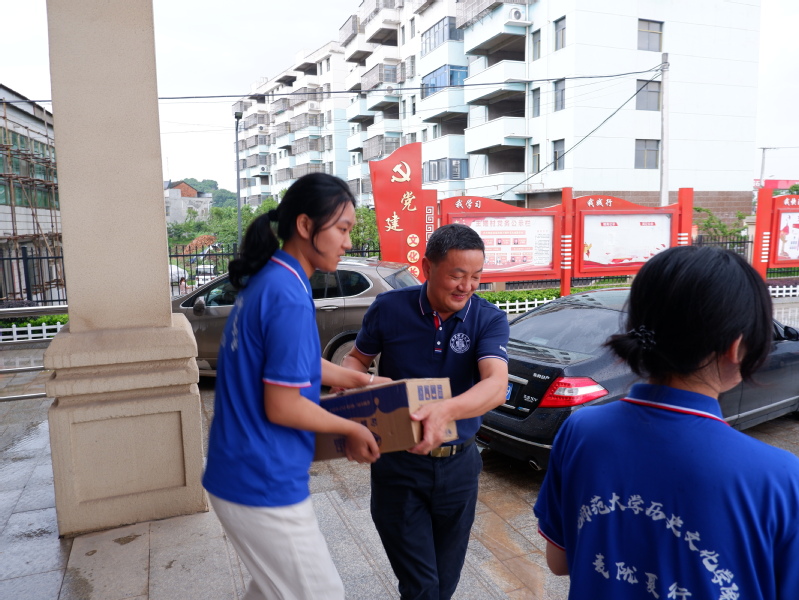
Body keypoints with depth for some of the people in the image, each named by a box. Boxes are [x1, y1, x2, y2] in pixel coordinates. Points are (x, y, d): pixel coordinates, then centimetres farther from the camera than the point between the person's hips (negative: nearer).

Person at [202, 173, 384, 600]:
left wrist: (361, 381, 20)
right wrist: (353, 430, -8)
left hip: (240, 472, 9)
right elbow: (282, 408, -22)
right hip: (264, 484, -9)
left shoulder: (266, 279, 6)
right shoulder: (289, 298, -24)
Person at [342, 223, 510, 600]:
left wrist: (447, 410, -47)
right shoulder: (389, 309, -11)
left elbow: (496, 385, -27)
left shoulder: (489, 320, -11)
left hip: (458, 466, 2)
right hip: (399, 467, -1)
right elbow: (358, 358, 6)